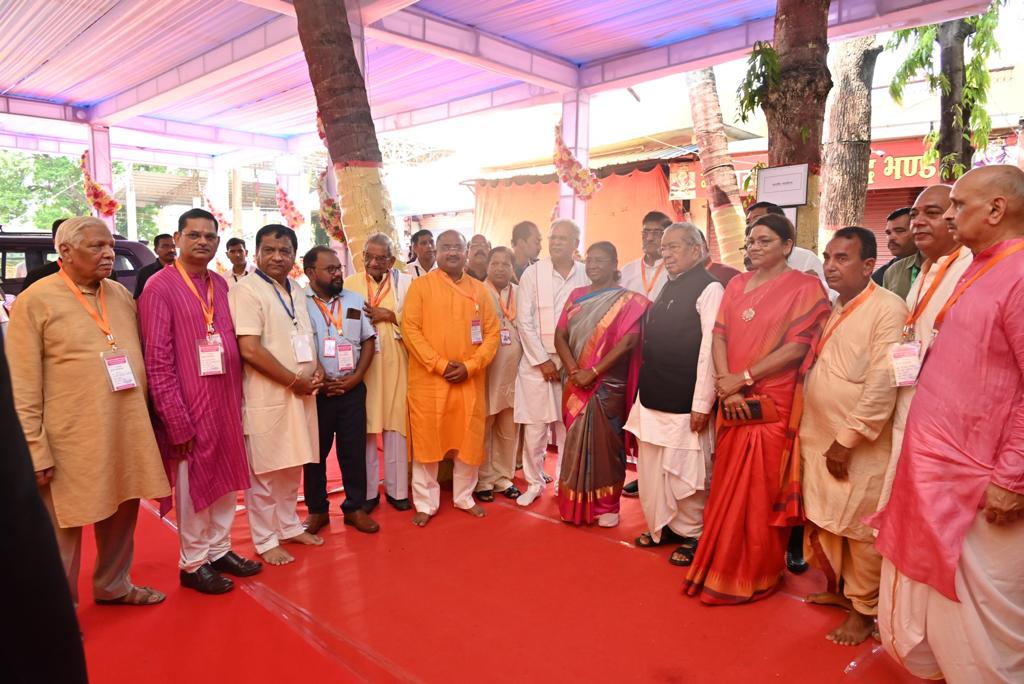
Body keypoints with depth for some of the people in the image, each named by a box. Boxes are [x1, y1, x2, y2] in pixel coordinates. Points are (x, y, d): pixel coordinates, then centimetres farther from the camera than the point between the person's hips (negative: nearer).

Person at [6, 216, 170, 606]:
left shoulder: (122, 295, 9)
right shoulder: (35, 301, -7)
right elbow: (23, 389, -9)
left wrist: (146, 418, 12)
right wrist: (36, 450, -11)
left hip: (128, 434, 5)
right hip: (72, 440, -5)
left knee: (122, 515, 18)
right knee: (64, 529, 8)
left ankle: (113, 585, 37)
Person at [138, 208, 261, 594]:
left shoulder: (221, 285, 8)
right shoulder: (160, 287, -10)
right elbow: (157, 361, -13)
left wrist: (238, 400, 8)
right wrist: (178, 421, -16)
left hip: (226, 404, 6)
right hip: (189, 409, -6)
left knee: (226, 480, 16)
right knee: (193, 487, 8)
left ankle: (219, 550, 34)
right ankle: (192, 563, 26)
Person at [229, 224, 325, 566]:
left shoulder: (295, 290, 12)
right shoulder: (246, 289, -12)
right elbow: (250, 349, -20)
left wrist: (316, 370, 0)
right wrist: (294, 380, -15)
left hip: (301, 393, 8)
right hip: (267, 396, -7)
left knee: (292, 466, 18)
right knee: (264, 472, 4)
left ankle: (289, 526, 35)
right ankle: (265, 541, 19)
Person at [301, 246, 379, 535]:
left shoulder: (356, 301, 7)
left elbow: (368, 341, 7)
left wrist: (356, 377, -4)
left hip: (352, 389, 3)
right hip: (315, 391, -2)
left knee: (354, 450, 8)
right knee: (315, 452, 9)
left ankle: (355, 507, 22)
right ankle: (317, 510, 24)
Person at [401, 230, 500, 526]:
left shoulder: (479, 289, 8)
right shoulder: (420, 285, 0)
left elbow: (492, 332, 5)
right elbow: (410, 329, -7)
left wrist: (470, 366, -9)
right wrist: (440, 364, -15)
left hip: (470, 381, 3)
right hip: (428, 379, -2)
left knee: (469, 440, 10)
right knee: (427, 441, 5)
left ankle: (464, 497, 29)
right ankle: (425, 503, 19)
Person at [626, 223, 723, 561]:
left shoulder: (709, 288, -10)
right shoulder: (669, 287, 14)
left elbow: (710, 349, -15)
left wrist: (702, 404, -17)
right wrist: (646, 389, 14)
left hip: (684, 401, -8)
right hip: (655, 397, 8)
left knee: (685, 471, 3)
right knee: (652, 467, 14)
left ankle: (692, 535, 22)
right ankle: (663, 526, 31)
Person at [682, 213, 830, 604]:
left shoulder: (805, 287, -3)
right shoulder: (736, 284, 12)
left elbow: (797, 346, -12)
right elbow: (719, 336, 5)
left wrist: (743, 377, -13)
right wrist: (726, 385, -9)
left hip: (772, 405, -4)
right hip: (734, 404, 5)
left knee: (762, 491, 3)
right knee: (728, 487, 11)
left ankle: (755, 575, 20)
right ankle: (723, 566, 27)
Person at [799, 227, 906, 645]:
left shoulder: (888, 309, -13)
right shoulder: (830, 308, 10)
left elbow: (883, 384, -19)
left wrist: (847, 439, -18)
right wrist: (810, 433, 10)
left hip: (861, 446, -7)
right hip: (819, 439, 7)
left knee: (860, 530, 6)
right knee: (824, 521, 16)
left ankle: (863, 609, 23)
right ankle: (838, 588, 36)